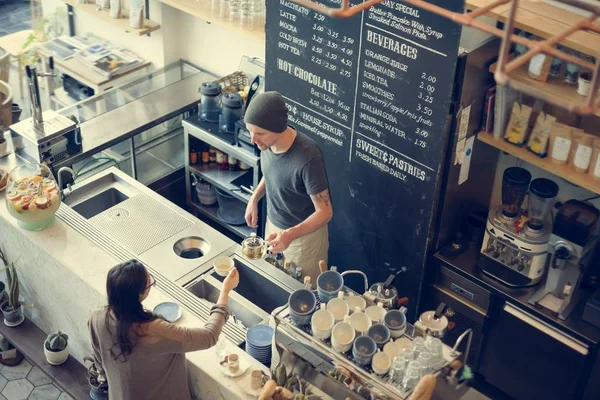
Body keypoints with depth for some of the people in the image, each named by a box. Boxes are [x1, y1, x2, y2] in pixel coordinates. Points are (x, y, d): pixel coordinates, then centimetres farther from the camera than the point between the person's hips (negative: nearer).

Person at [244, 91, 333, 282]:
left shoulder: (308, 158, -36)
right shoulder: (268, 141, -14)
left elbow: (325, 212, -28)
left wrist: (291, 234, -42)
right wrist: (254, 199, 0)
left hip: (304, 234, -7)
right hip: (273, 224, 7)